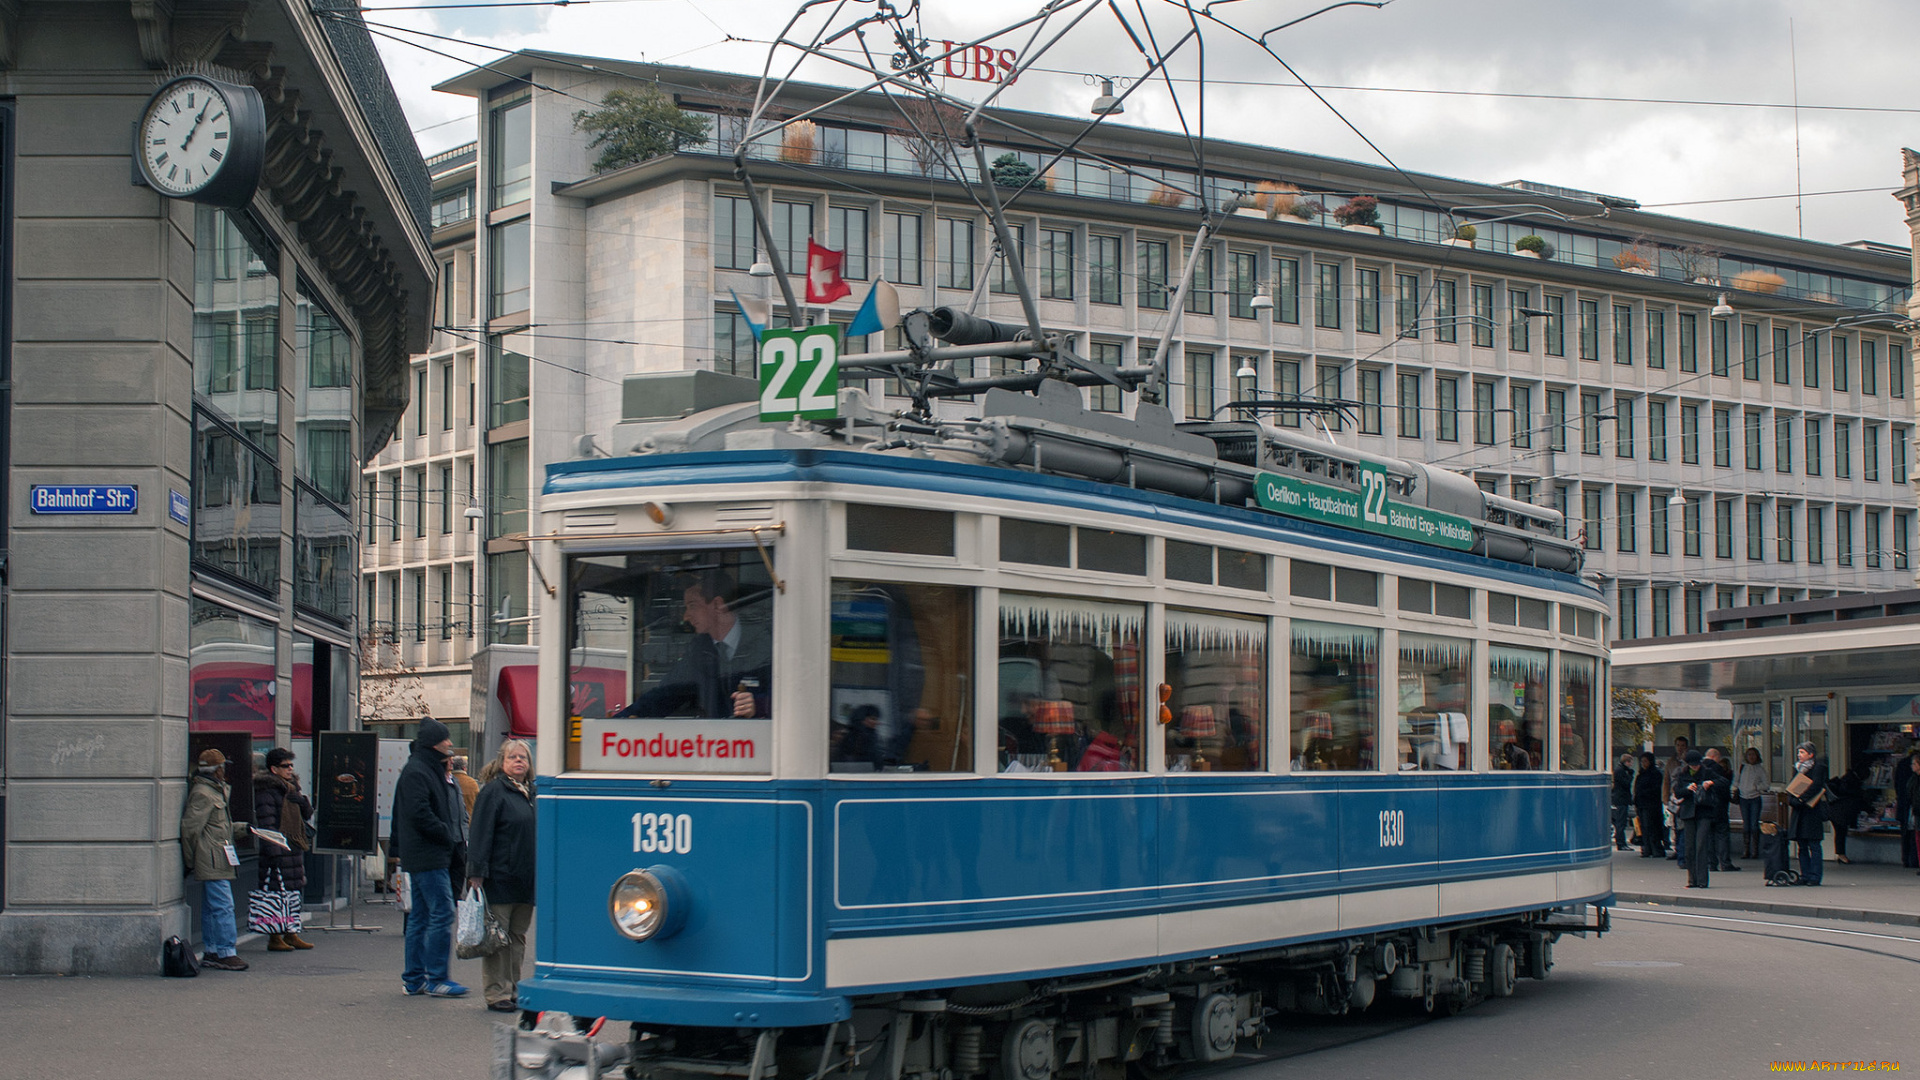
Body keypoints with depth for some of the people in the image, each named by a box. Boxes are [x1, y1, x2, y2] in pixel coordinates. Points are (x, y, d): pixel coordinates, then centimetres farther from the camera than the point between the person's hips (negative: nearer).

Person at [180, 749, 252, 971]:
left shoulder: (216, 792, 18)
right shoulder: (202, 794, -14)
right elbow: (190, 827, -16)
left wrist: (243, 828, 16)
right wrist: (191, 860, -11)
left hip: (216, 862, 11)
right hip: (213, 861, -11)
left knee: (211, 907, 13)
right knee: (223, 906, -11)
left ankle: (211, 952, 18)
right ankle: (225, 954, -11)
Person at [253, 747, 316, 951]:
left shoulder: (291, 787, 17)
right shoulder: (266, 790, -10)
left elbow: (307, 815, 20)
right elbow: (266, 824, -16)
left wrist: (302, 802, -1)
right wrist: (274, 850, -22)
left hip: (294, 848, 9)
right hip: (277, 850, -9)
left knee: (293, 892, 13)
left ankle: (291, 935, 22)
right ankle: (274, 938, -1)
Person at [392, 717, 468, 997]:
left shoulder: (431, 770, 19)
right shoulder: (416, 772, -12)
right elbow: (419, 814, -21)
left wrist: (456, 842, 13)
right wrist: (449, 837, -15)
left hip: (426, 856, 11)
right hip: (428, 856, -11)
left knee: (420, 916, 12)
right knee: (442, 913, -11)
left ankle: (413, 978, 17)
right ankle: (436, 979, -9)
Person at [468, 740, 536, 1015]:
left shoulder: (531, 792, 15)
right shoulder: (493, 791, -5)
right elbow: (481, 834, -10)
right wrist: (477, 873, -17)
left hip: (526, 881, 7)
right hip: (499, 879, -7)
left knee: (518, 938, 11)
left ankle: (513, 989, 18)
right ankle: (497, 993, 1)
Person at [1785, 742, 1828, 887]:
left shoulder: (1818, 768, -3)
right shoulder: (1797, 769, 16)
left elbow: (1815, 787, -15)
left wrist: (1802, 798, -22)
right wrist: (1793, 800, -7)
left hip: (1812, 811, -7)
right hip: (1799, 812, 7)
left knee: (1813, 845, -5)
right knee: (1802, 846, 7)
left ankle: (1814, 877, -4)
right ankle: (1805, 875, 10)